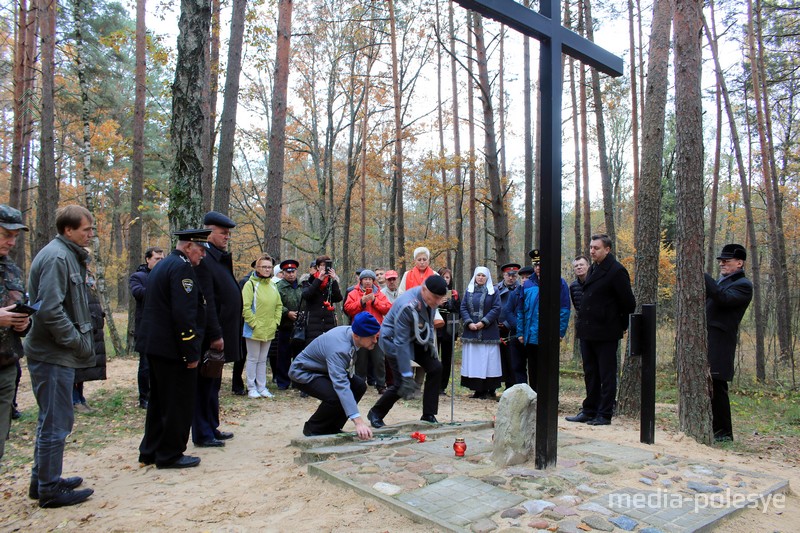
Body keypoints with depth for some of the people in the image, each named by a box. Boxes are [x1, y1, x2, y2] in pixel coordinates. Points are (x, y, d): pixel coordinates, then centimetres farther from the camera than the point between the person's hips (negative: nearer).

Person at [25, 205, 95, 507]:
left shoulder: (67, 255, 15)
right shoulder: (56, 257, -17)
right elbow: (50, 310, -24)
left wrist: (80, 341, 11)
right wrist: (79, 342, -16)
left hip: (56, 354, 10)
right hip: (53, 355, -10)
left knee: (52, 420, 19)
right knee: (56, 423, 0)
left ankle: (42, 480, 32)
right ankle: (50, 490, 13)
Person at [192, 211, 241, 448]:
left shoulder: (220, 258, 16)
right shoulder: (204, 258, -16)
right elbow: (206, 301, -22)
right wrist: (215, 335, -22)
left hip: (221, 333, 10)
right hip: (211, 336, -10)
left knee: (213, 383, 18)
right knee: (205, 383, 1)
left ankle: (212, 428, 30)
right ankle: (202, 435, 12)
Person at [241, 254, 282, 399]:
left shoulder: (272, 285, 8)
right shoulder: (250, 284, -10)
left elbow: (279, 306, 13)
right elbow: (245, 307, -15)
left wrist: (275, 322, 4)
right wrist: (254, 324, -16)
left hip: (269, 331, 6)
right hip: (254, 330, -6)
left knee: (263, 359, 14)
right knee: (253, 359, 5)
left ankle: (262, 387, 23)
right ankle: (251, 388, 15)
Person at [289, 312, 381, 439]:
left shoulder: (351, 331, -13)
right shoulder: (339, 349, -39)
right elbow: (341, 385, -47)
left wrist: (350, 373, -4)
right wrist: (358, 421, -52)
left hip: (323, 369, 9)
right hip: (303, 373, -9)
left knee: (359, 385, -5)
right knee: (335, 397, -31)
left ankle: (331, 428, 6)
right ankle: (312, 428, -4)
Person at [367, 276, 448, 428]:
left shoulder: (431, 297, -15)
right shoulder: (406, 306, -37)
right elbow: (401, 343, -33)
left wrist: (431, 343, -3)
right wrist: (407, 376, -31)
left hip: (416, 338, 7)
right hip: (394, 339, -7)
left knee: (435, 368, -5)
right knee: (402, 384, -11)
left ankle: (428, 415, 7)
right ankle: (375, 414, 15)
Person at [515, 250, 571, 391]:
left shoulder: (559, 283, -2)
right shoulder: (527, 284, 9)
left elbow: (564, 310, -5)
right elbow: (520, 310, 10)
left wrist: (560, 332, -11)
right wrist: (520, 332, 5)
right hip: (530, 337, 4)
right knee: (532, 370, 13)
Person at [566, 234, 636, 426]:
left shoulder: (616, 271, -12)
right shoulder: (593, 269, 13)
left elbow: (628, 303, -11)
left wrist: (621, 325, -1)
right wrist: (582, 324, 15)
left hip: (606, 333, -8)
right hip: (587, 331, 8)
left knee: (607, 375, 3)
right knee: (590, 374, 14)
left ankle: (605, 414, 11)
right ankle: (589, 411, 24)